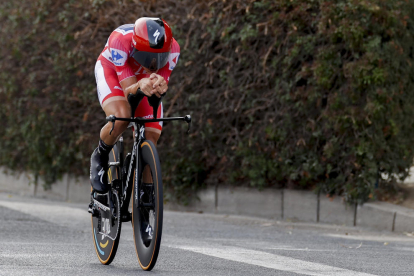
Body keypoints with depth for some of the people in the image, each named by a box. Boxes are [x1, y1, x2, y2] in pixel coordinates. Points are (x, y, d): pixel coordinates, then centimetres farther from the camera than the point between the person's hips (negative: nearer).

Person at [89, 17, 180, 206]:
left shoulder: (172, 49, -34)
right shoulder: (120, 40, -42)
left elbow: (162, 83, -32)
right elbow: (128, 90, -40)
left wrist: (160, 87, -57)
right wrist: (139, 87, -63)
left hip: (145, 78, 3)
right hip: (111, 69, -3)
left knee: (150, 138, -10)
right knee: (121, 118, -33)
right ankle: (100, 158, -2)